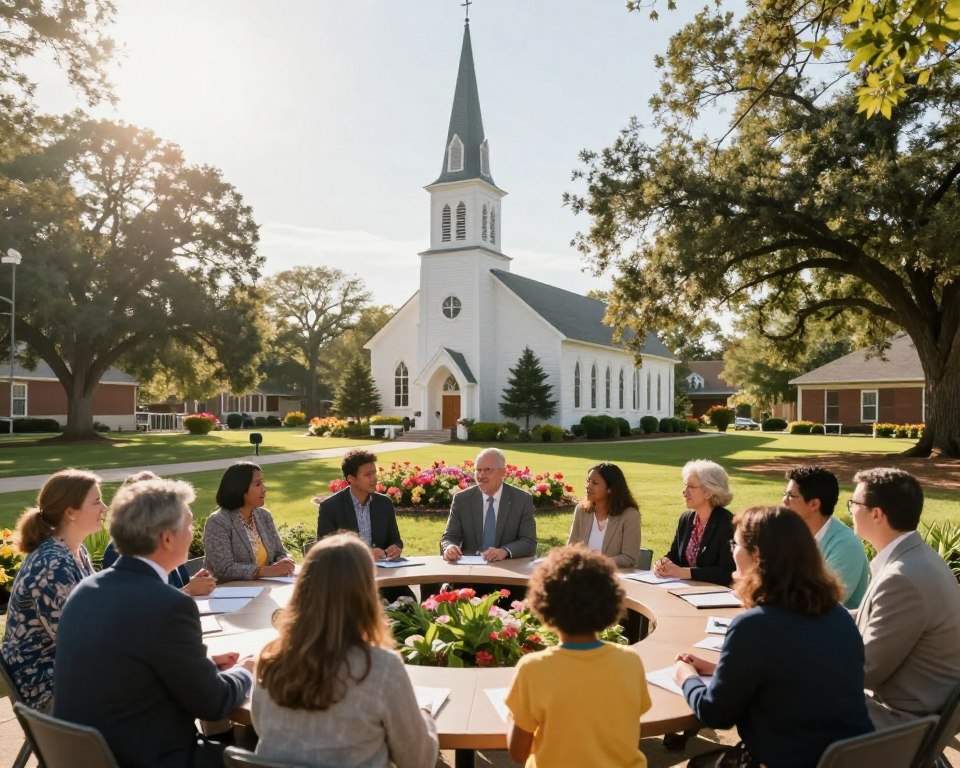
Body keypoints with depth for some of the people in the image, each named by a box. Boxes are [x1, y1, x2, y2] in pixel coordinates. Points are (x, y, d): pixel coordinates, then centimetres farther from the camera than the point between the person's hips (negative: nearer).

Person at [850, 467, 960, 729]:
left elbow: (866, 671, -21)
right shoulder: (915, 558, 1)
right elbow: (868, 622, 11)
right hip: (923, 704, 8)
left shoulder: (904, 579, -29)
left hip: (909, 719, -8)